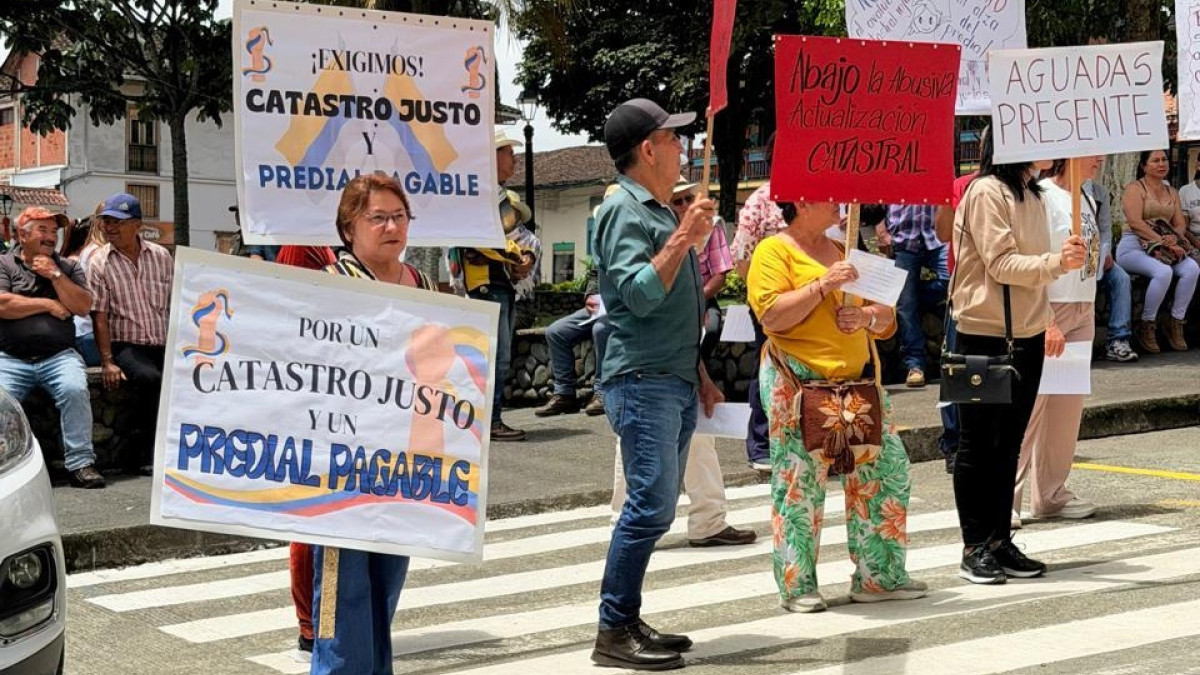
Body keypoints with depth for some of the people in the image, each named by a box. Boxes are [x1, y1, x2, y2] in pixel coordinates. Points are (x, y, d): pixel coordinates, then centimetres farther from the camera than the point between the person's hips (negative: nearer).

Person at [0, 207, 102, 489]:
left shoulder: (67, 267, 19)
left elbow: (83, 306, 5)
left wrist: (55, 275, -3)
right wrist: (48, 305, -1)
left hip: (59, 356, 1)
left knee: (75, 390, -28)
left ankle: (81, 463, -23)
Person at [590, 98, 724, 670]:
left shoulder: (663, 212, 19)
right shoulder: (623, 211, -9)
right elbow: (639, 295, -21)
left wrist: (699, 376, 24)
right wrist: (683, 239, -23)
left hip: (676, 382, 9)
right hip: (643, 382, -9)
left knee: (656, 506, 9)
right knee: (651, 505, -12)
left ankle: (628, 620, 14)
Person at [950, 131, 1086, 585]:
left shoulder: (1032, 195, 14)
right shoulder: (986, 191, -13)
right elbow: (1001, 264, -18)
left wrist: (1047, 321, 20)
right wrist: (1056, 262, -30)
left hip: (1026, 338, 8)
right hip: (985, 337, -8)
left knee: (1008, 445, 11)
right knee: (978, 445, -1)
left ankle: (1000, 541, 16)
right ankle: (975, 548, 4)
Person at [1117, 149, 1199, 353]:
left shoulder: (1171, 192, 21)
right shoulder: (1135, 188, -1)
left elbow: (1180, 223, 14)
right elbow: (1135, 222, -14)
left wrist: (1174, 239, -10)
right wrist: (1164, 242, -20)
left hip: (1165, 248, 6)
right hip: (1133, 247, -6)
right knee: (1163, 272, -35)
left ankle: (1175, 323, -14)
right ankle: (1146, 327, -19)